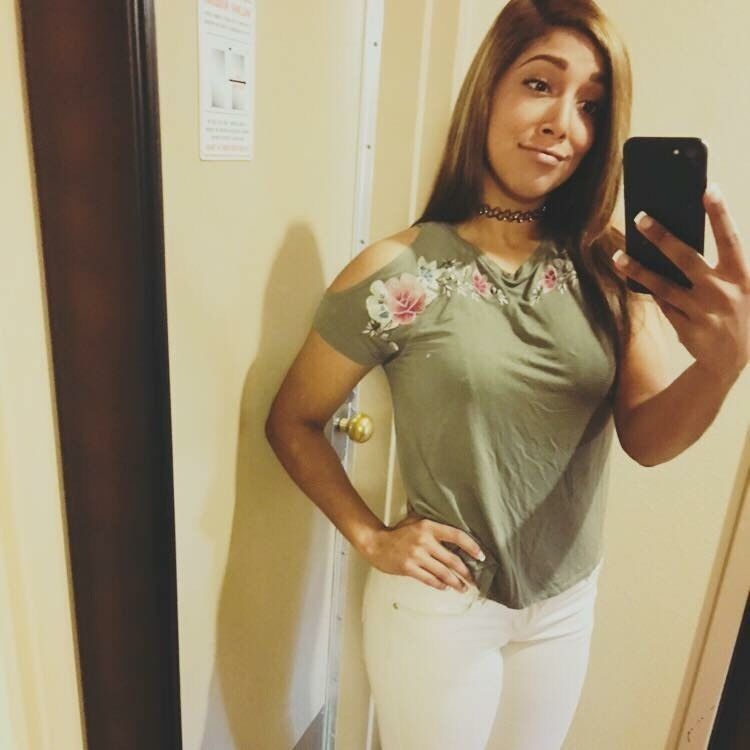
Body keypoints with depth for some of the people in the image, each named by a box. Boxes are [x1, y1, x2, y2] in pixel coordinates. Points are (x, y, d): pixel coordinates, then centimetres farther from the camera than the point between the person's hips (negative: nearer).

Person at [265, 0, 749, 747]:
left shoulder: (611, 267, -7)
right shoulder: (395, 274, -18)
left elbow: (645, 437, -14)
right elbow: (292, 422, -8)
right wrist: (370, 537, -15)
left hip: (567, 603, 4)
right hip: (440, 604, -4)